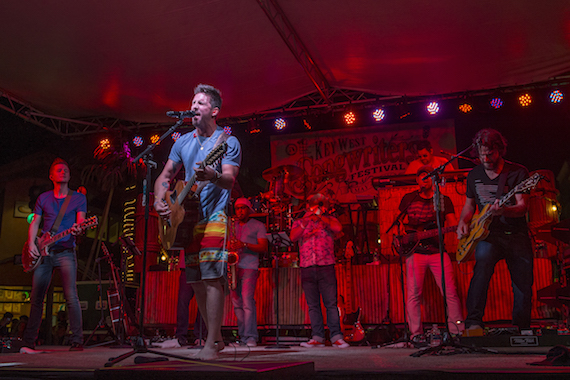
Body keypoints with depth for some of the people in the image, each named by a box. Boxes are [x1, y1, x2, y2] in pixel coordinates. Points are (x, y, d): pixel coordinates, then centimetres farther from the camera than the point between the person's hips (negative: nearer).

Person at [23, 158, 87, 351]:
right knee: (36, 298, 7)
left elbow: (80, 221, -3)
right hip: (43, 253, 3)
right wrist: (31, 243, -1)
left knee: (71, 296, -14)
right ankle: (29, 340, 19)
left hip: (66, 252, -3)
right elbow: (35, 222, 15)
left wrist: (77, 229, -26)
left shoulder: (79, 198, 6)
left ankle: (77, 340, -11)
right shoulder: (43, 198, 14)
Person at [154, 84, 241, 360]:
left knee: (212, 277, -15)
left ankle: (210, 346, -9)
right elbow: (165, 176, 18)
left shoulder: (228, 142, -4)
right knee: (196, 280, 7)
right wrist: (159, 201, 0)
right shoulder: (183, 142, 14)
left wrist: (213, 176, -40)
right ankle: (216, 338, 21)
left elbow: (229, 180, -18)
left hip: (214, 216, -6)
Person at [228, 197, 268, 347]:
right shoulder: (231, 225, 21)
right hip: (233, 267, 5)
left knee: (247, 299, -17)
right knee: (237, 302, 3)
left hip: (249, 267, -5)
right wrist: (228, 247, -4)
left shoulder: (258, 226, 6)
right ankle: (243, 337, 10)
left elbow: (263, 247, -3)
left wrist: (244, 245, -17)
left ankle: (251, 337, -14)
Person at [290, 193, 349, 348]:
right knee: (313, 305, 4)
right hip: (307, 269, 2)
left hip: (326, 267, -2)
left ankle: (336, 337, -2)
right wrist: (304, 223, -13)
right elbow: (293, 237, -2)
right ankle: (317, 337, 8)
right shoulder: (299, 222, 15)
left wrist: (320, 216, -11)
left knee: (331, 303, -5)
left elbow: (338, 228, -10)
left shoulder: (329, 220, 12)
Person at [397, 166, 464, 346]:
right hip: (414, 251, -1)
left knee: (451, 292, -4)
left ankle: (457, 331, 6)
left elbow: (453, 223, 3)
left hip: (438, 250, 1)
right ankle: (416, 334, 3)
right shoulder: (408, 199, 11)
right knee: (414, 294, -4)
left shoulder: (444, 200, 11)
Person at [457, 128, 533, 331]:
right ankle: (474, 322, -33)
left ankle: (522, 331, 23)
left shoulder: (518, 172, -3)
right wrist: (463, 222, -1)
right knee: (483, 263, -30)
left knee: (524, 287, 0)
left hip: (517, 234, 0)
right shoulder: (474, 175, 8)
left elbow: (522, 206, -13)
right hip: (487, 233, 1)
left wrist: (503, 211, -34)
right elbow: (469, 204, 19)